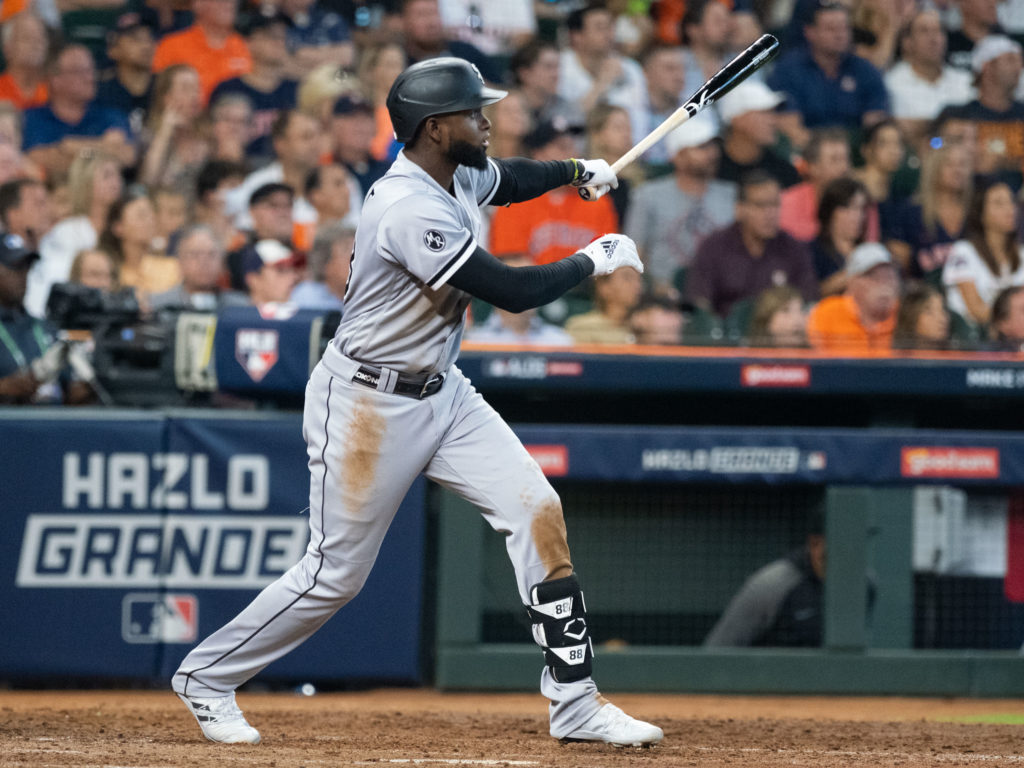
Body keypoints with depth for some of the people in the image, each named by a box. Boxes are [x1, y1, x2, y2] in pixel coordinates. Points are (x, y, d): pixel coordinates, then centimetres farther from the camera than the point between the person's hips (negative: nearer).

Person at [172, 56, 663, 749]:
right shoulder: (409, 211, -28)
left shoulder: (460, 176, 2)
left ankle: (575, 704, -2)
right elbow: (513, 292, -26)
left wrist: (577, 171, 15)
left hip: (442, 392, 9)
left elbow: (507, 180, 30)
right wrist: (592, 261, -12)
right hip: (368, 401, -9)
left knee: (538, 511, -5)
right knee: (337, 573, 0)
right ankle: (207, 677, 19)